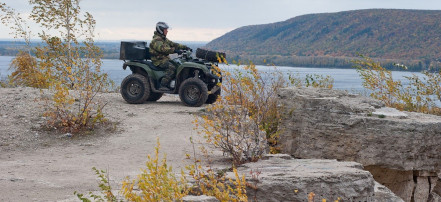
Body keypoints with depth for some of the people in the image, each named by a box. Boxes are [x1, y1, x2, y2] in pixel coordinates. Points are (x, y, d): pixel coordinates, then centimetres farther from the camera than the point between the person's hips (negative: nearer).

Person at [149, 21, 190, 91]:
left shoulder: (164, 39, 19)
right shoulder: (156, 40, -13)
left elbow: (173, 44, 16)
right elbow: (162, 49, -30)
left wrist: (184, 47, 4)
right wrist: (174, 50, -42)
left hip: (165, 58, 10)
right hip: (159, 60, -10)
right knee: (171, 67, -30)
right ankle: (163, 85, -32)